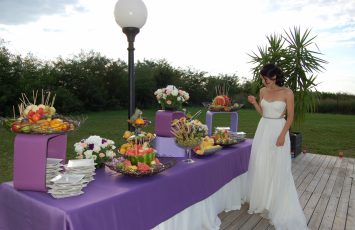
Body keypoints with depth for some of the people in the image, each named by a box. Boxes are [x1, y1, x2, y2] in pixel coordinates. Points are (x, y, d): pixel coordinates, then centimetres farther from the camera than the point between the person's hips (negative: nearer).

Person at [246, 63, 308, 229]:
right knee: (259, 166, 8)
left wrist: (282, 135, -16)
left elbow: (290, 117, -8)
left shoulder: (287, 93, -10)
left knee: (278, 169, 1)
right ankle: (260, 201, 26)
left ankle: (278, 205, 17)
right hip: (263, 130, 5)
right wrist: (254, 103, -6)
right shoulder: (263, 91, 4)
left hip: (279, 130, -5)